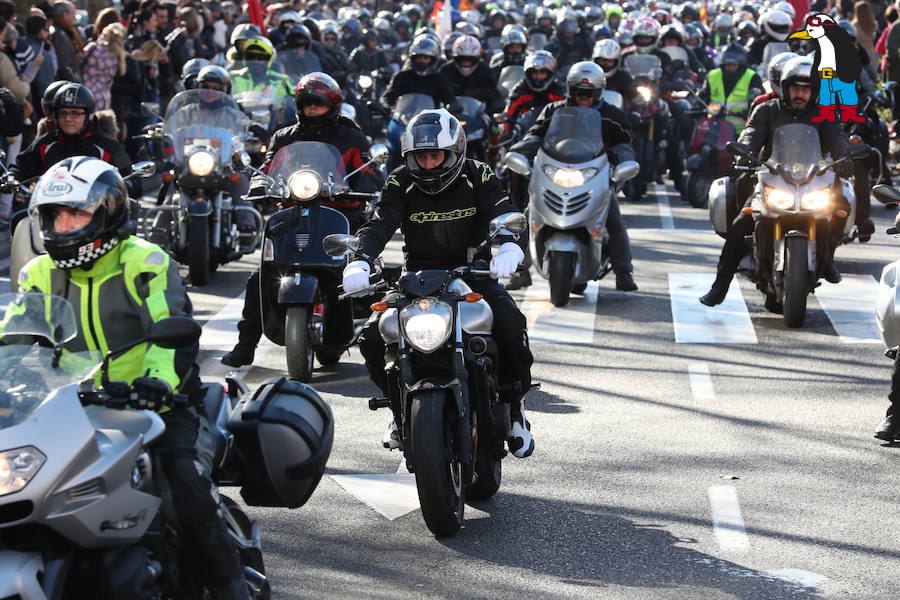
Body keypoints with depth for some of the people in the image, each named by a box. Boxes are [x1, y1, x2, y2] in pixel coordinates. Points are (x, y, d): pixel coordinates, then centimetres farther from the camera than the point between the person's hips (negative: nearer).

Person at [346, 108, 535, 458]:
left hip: (473, 272, -1)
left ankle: (513, 403, -5)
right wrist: (359, 262, -36)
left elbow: (508, 218, -16)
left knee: (511, 325, -30)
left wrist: (511, 249, -40)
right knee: (371, 336, -19)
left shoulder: (478, 177, -4)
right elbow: (379, 225, -15)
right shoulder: (401, 183, -2)